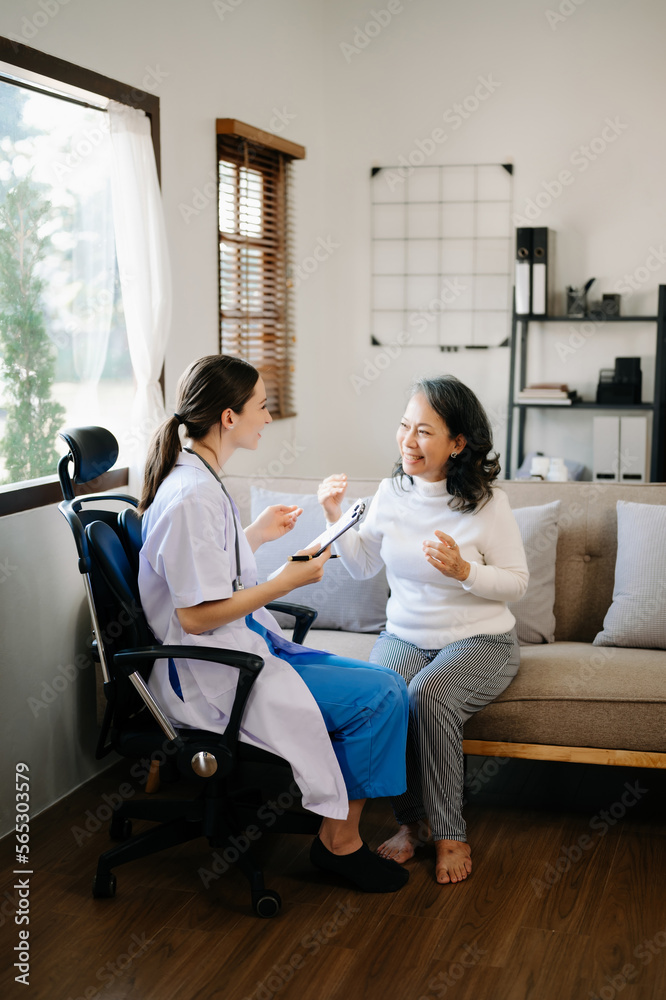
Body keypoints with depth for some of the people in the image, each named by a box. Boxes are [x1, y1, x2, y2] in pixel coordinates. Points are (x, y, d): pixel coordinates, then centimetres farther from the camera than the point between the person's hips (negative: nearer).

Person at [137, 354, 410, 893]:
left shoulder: (199, 480, 10)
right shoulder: (193, 496, -22)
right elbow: (195, 615, -23)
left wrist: (257, 535, 18)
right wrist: (286, 581, -18)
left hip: (243, 646, 10)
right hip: (211, 675, -10)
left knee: (383, 683, 3)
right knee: (382, 695, -15)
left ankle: (339, 829, 8)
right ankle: (339, 839, 1)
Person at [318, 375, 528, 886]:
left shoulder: (488, 502, -12)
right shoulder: (392, 492, 1)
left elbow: (517, 583, -8)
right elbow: (363, 566, 11)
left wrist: (463, 570, -25)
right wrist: (336, 517, -4)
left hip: (480, 639, -4)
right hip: (405, 634, 4)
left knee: (429, 696, -32)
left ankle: (451, 834, -12)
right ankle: (411, 820, -5)